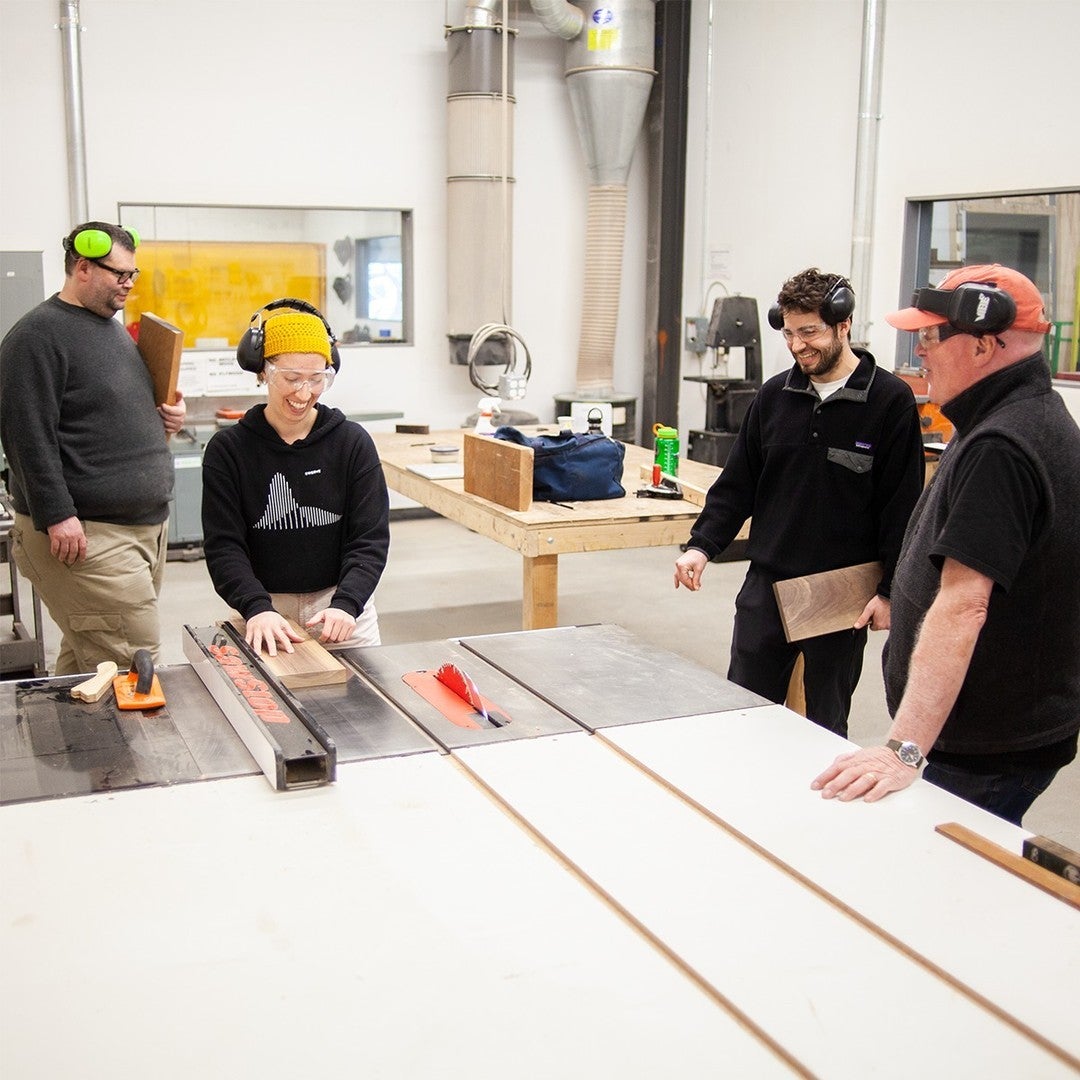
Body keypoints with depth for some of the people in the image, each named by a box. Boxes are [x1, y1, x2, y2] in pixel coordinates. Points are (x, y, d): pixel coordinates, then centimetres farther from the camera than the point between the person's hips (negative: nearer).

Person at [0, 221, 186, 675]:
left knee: (84, 658, 14)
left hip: (146, 525, 9)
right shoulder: (39, 335, -10)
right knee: (133, 663, -11)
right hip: (85, 535, -9)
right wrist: (57, 516, -21)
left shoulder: (114, 328, 18)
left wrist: (166, 415, 10)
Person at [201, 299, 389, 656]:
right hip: (264, 610, -1)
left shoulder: (353, 443, -2)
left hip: (341, 608, 1)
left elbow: (371, 540, -6)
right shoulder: (227, 449, -2)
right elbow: (223, 546, -7)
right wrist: (256, 607, -25)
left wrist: (346, 604, -23)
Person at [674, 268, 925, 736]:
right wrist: (702, 545, -4)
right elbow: (737, 483, 9)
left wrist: (890, 590, -9)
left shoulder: (890, 400, -7)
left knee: (826, 727, 10)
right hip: (766, 586, 4)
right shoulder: (774, 395, 5)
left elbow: (903, 507, -7)